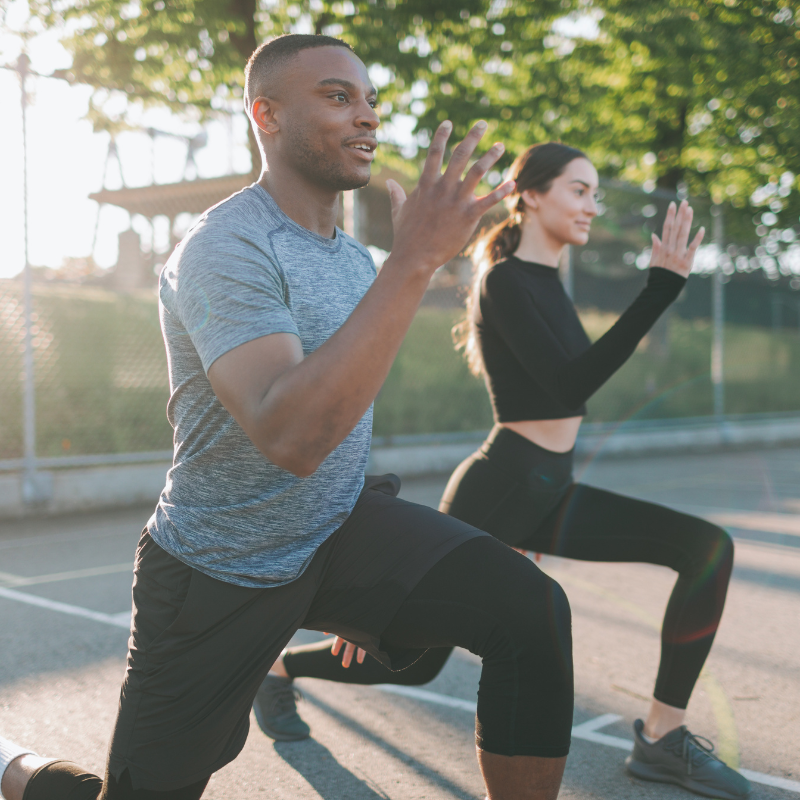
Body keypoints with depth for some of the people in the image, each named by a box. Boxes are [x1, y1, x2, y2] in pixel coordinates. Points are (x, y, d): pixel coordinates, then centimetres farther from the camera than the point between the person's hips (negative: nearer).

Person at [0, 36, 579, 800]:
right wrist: (415, 259, -39)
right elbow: (291, 439, -38)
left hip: (343, 529, 6)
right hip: (216, 574, -5)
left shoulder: (355, 256, 4)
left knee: (532, 610, -18)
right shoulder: (224, 250, -22)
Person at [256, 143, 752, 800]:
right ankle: (279, 667, 34)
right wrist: (663, 287, -29)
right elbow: (569, 385, -28)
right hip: (498, 491, -8)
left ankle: (662, 738, -1)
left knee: (708, 547, -7)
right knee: (415, 659, 6)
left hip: (548, 492, 8)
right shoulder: (506, 281, -16)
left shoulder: (546, 281, 12)